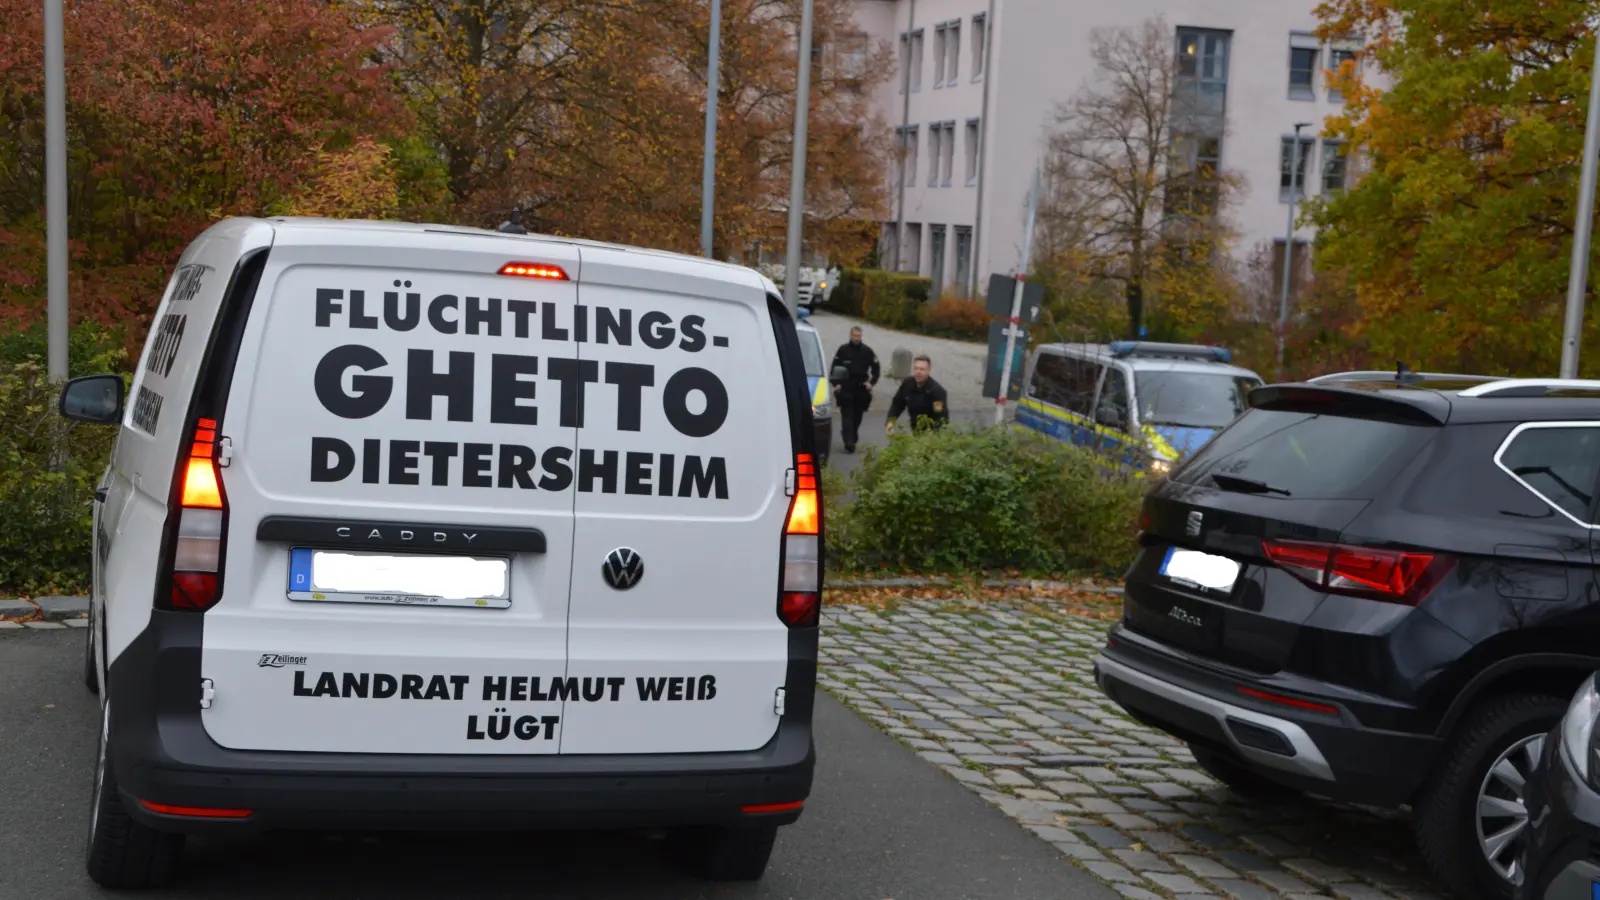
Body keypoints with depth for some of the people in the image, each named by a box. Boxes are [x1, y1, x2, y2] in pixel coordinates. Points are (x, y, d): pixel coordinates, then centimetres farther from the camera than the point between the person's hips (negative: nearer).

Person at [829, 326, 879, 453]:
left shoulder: (867, 351, 6)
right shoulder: (843, 350, 1)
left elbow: (876, 368, 13)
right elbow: (834, 368, 5)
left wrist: (872, 383, 1)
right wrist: (836, 384, -4)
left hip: (861, 389, 2)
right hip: (845, 389, -2)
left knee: (857, 416, 7)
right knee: (847, 416, -9)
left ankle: (852, 441, 20)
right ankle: (849, 443, -15)